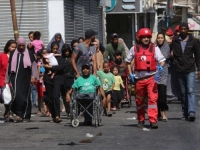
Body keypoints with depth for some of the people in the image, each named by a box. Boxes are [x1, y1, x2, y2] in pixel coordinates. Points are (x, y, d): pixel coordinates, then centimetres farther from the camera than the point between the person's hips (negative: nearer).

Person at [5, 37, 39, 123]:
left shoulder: (29, 54, 5)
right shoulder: (13, 54, 11)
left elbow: (33, 65, 2)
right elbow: (9, 67, 14)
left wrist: (34, 76, -9)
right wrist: (7, 80, 12)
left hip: (26, 79, -1)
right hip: (15, 78, 1)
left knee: (26, 97, 2)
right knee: (17, 95, -14)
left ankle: (26, 116, 10)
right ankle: (19, 114, -8)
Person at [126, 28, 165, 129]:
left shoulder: (154, 48, 1)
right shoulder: (134, 49, 5)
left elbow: (162, 60, -4)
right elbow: (128, 61, 17)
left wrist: (161, 66, -26)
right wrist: (130, 73, 7)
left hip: (151, 76, -2)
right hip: (139, 78, 2)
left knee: (153, 98, -13)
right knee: (139, 100, 12)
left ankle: (153, 120, -16)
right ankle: (141, 120, 25)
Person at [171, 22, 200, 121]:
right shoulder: (175, 41, 6)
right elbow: (172, 54, 12)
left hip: (190, 70, -2)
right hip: (179, 70, 2)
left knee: (190, 91, -13)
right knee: (183, 93, 8)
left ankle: (191, 112, -23)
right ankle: (185, 113, 12)